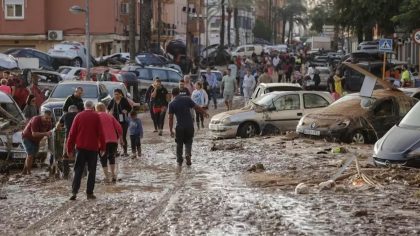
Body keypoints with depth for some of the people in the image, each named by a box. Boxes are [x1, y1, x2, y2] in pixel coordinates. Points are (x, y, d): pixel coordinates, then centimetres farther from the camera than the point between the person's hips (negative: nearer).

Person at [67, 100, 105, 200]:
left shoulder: (78, 116, 5)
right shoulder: (96, 116, -1)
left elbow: (72, 133, 4)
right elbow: (100, 133, -3)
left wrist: (70, 148, 9)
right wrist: (102, 147, 5)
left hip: (80, 147, 2)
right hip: (93, 148, -2)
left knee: (78, 170, 6)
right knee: (92, 171, 6)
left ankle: (74, 191, -7)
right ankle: (89, 193, 2)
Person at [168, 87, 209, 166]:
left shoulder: (172, 104, -4)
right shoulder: (187, 99, -2)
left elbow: (171, 118, -6)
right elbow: (197, 108, 1)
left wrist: (171, 130, -2)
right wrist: (205, 113, 18)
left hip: (180, 127, -1)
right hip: (189, 125, 1)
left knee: (179, 144, 15)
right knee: (188, 142, 17)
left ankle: (179, 161, 20)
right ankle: (188, 154, -9)